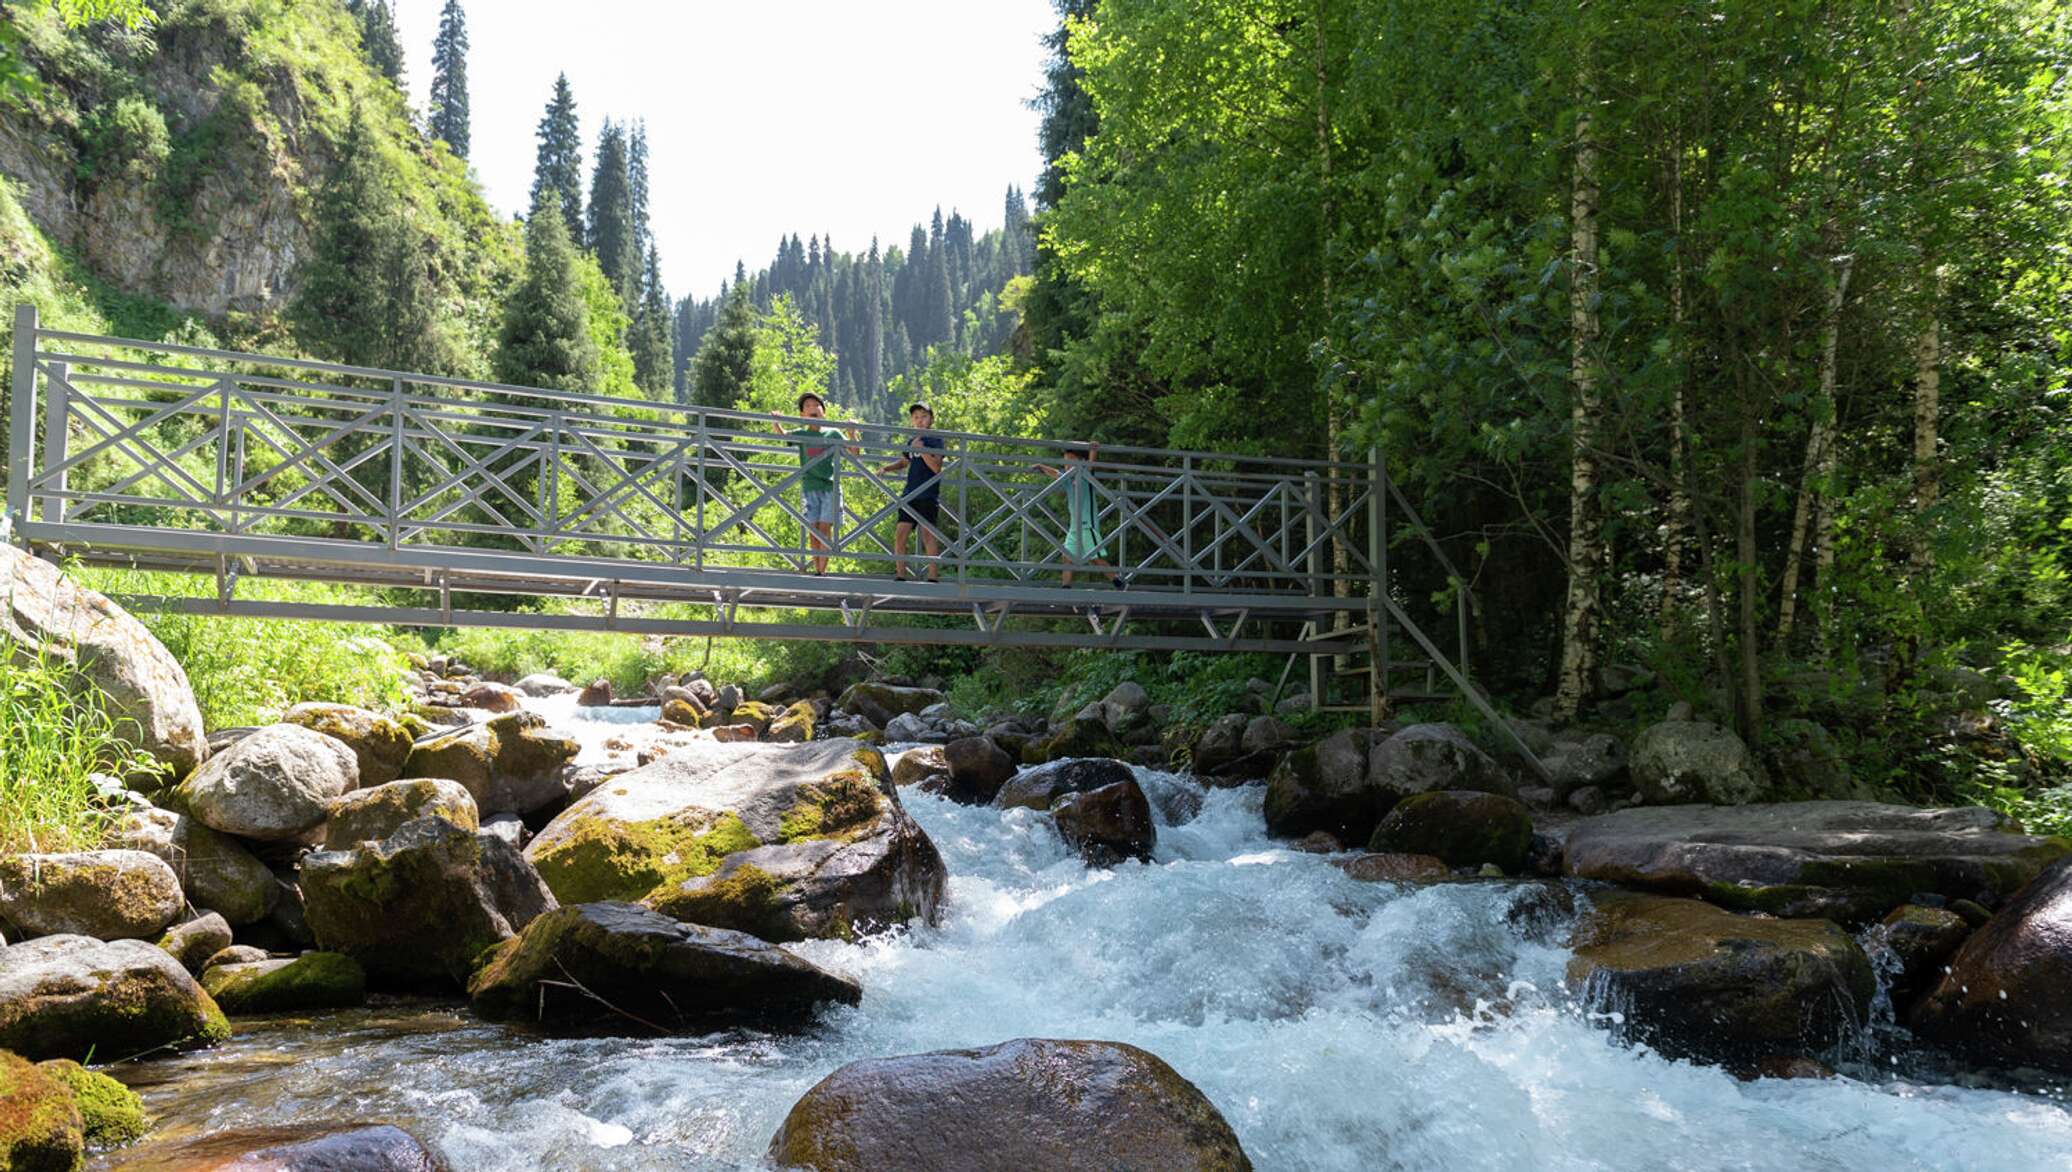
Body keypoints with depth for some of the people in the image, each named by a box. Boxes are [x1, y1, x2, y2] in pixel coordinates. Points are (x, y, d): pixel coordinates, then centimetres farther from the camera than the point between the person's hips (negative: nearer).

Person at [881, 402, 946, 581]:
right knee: (900, 534, 1)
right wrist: (886, 468, 18)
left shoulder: (936, 440, -2)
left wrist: (922, 450, -23)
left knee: (928, 533, -11)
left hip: (928, 496, -6)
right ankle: (900, 576, 9)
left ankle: (932, 577, -8)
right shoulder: (912, 442, 17)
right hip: (910, 495, 6)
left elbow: (936, 468, -14)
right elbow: (904, 462, 34)